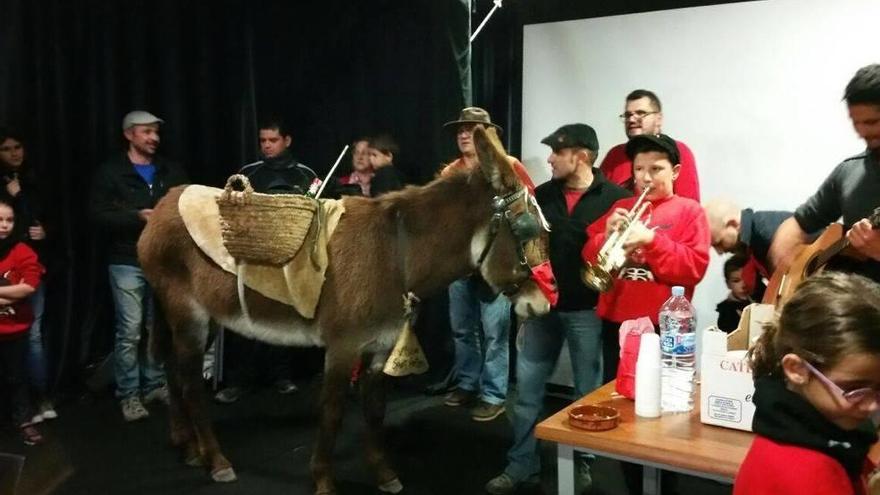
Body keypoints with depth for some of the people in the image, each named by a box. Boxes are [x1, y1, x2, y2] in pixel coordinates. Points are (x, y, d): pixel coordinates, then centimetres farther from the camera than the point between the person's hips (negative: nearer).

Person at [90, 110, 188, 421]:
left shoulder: (171, 172, 13)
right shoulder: (111, 172, 1)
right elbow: (100, 215, -6)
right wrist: (137, 217, -18)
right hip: (128, 262, -4)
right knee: (130, 331, -3)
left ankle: (156, 385, 23)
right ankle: (129, 395, 7)